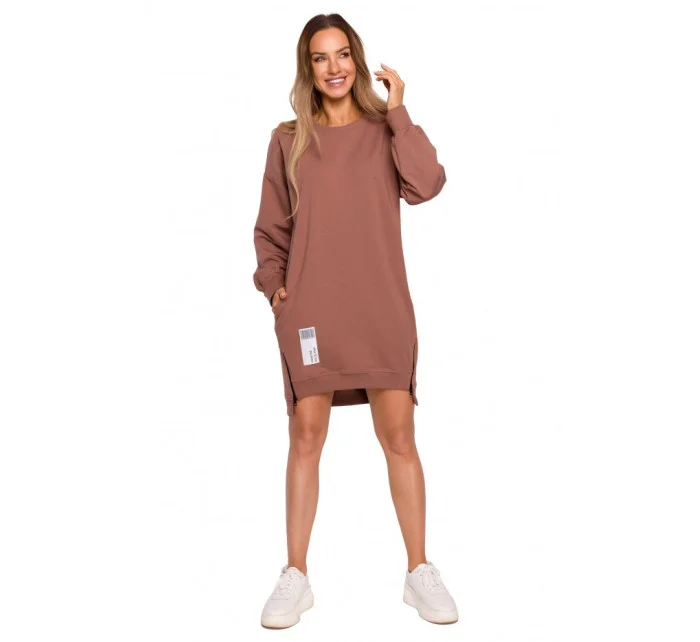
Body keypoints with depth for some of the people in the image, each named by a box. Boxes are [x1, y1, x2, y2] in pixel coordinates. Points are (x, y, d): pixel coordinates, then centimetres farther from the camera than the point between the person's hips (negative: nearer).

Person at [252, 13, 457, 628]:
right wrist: (273, 283, -2)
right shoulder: (288, 139, 8)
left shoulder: (385, 131, 7)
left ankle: (420, 572, 13)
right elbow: (271, 228, 12)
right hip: (309, 311, 0)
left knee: (399, 436, 1)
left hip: (381, 309, 0)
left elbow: (427, 185, -12)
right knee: (306, 437, 2)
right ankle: (295, 577, 12)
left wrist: (398, 111, -9)